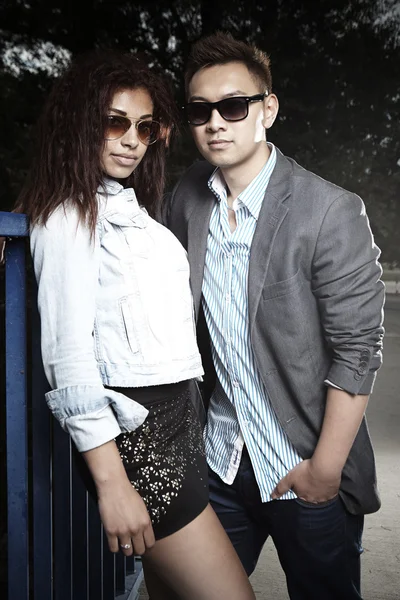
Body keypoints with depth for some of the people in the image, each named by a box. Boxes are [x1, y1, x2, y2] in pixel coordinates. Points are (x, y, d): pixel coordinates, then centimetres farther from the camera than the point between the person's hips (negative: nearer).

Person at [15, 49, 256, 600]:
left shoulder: (134, 209, 17)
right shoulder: (69, 217, -9)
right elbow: (69, 352, -16)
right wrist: (112, 483, -18)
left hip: (177, 418, 9)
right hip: (135, 431, -9)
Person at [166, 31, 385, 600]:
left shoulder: (331, 212, -17)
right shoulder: (186, 197, -1)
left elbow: (358, 351, -15)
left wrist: (325, 469, -13)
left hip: (309, 473, -4)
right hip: (219, 461, 5)